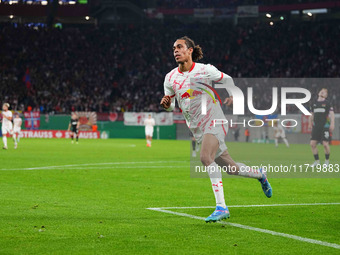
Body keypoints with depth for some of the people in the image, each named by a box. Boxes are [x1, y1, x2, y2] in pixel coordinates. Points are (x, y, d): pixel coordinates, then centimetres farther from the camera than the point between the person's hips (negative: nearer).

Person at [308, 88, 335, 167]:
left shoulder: (327, 103, 1)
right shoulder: (314, 104, 14)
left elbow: (332, 114, -5)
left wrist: (332, 124, -15)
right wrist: (310, 123, 17)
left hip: (325, 126, -4)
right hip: (316, 127, 4)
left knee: (325, 144, -9)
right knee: (312, 144, -3)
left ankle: (327, 161, 10)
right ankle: (317, 161, 10)